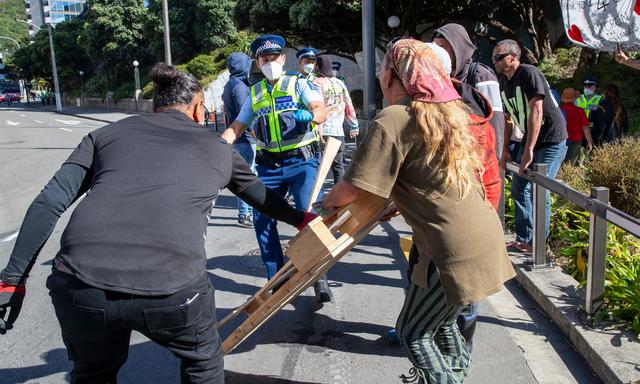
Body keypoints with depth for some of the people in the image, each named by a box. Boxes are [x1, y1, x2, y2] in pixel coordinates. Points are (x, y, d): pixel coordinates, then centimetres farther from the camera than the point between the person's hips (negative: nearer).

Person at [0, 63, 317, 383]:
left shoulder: (108, 133, 20)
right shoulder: (218, 148, 20)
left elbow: (49, 204, 11)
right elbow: (260, 195, 35)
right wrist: (299, 219, 53)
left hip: (79, 288, 2)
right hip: (173, 289, -1)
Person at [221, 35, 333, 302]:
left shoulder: (298, 83, 2)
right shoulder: (255, 93, 14)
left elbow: (322, 111, -15)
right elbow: (237, 127, 16)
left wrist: (310, 115, -38)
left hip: (302, 162, -4)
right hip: (269, 167, 4)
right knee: (262, 220, -2)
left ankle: (319, 278, 1)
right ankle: (277, 280, 13)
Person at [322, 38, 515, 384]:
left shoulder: (392, 120, -15)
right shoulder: (443, 111, 12)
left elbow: (351, 190, -16)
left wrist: (329, 200, 5)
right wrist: (399, 203, 22)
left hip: (457, 251, -9)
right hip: (483, 235, 9)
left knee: (413, 332, 6)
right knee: (439, 316, 28)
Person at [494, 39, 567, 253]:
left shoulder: (529, 74, -18)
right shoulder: (504, 82, 7)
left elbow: (536, 112, -26)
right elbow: (509, 118, 14)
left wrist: (529, 150, -27)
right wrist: (505, 149, 9)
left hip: (551, 140, -9)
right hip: (529, 140, 9)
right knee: (519, 189, 10)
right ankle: (523, 239, 21)